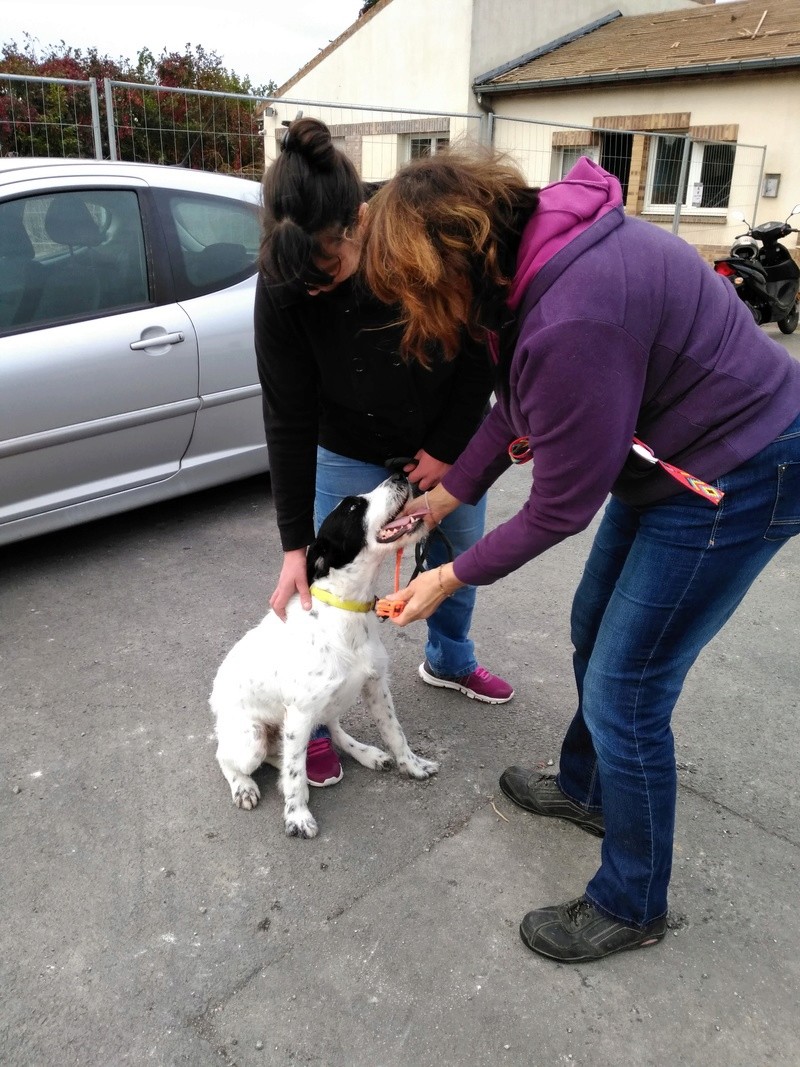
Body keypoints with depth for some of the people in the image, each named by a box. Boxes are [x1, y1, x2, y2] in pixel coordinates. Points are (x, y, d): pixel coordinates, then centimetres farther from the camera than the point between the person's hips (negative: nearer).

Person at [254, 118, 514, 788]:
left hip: (448, 442, 2)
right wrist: (295, 543, -19)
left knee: (461, 557, 18)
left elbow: (483, 353, -14)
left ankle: (450, 661, 47)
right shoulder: (283, 282, -28)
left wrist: (447, 449, -11)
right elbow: (288, 418, -21)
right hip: (352, 453, -1)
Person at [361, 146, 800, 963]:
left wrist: (452, 576, -9)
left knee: (624, 695, -2)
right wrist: (448, 492, 6)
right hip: (667, 454, 10)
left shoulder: (571, 321, -33)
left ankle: (630, 906, 22)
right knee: (594, 631, 21)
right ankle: (585, 788, 46)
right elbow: (518, 405, 6)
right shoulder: (533, 245, -5)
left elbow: (562, 505, -22)